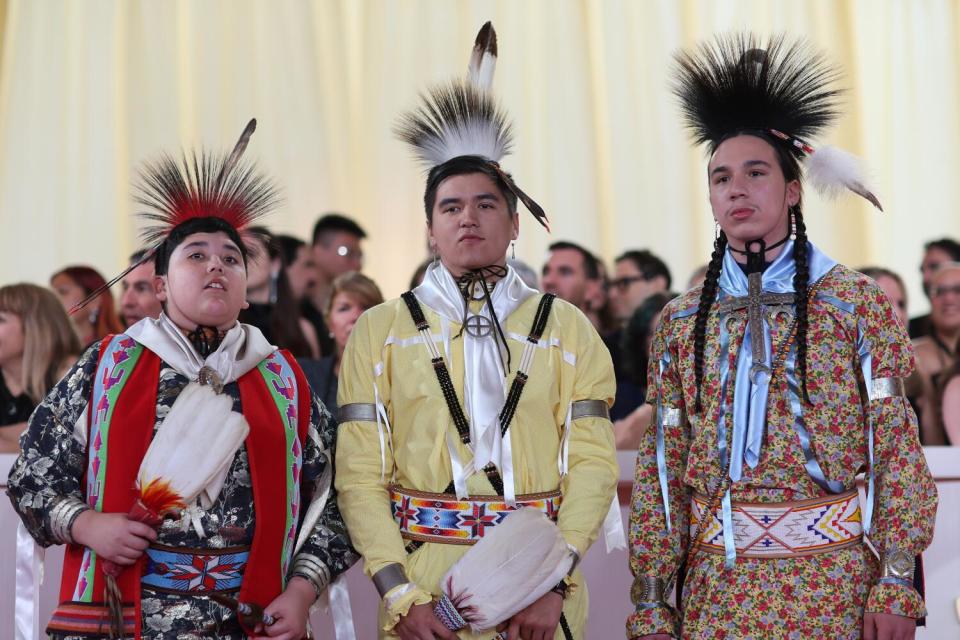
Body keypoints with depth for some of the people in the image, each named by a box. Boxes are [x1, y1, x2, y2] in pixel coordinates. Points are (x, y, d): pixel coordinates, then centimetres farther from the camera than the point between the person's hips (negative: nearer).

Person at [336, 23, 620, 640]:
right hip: (422, 582, 0)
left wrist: (553, 582, -14)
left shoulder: (568, 328, 5)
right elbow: (360, 473, -1)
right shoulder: (381, 330, 4)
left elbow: (593, 462, -2)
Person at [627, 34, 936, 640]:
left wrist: (897, 585, -11)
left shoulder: (857, 301, -1)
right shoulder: (681, 321, 7)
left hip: (833, 583, -2)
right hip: (715, 584, 2)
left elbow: (898, 448, -4)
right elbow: (660, 469, 6)